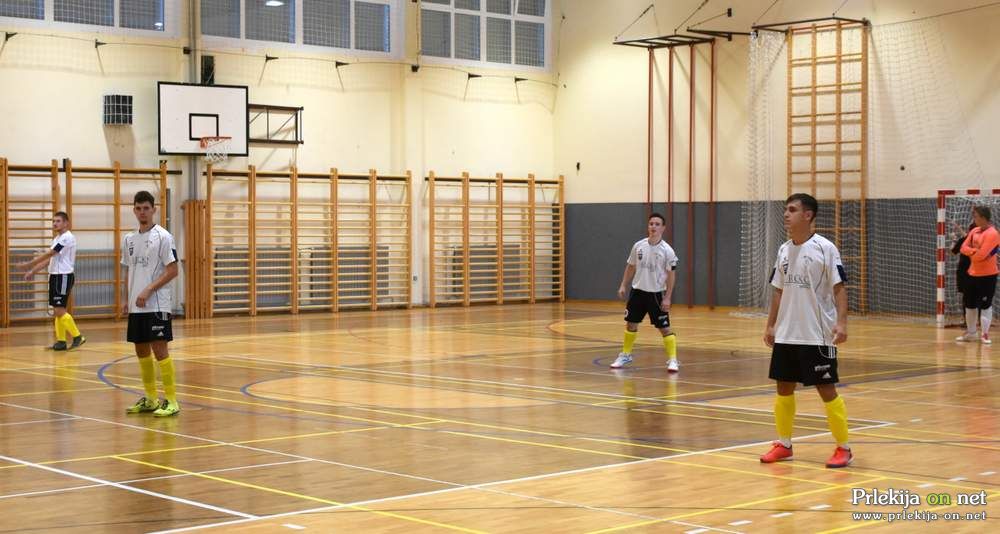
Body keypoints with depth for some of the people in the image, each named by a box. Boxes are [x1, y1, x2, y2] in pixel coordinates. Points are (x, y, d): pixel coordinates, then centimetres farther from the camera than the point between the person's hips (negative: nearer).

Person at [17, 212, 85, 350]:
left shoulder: (67, 238, -15)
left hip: (64, 276, -9)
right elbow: (48, 258, 20)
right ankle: (61, 341, 11)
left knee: (59, 310, -12)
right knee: (57, 311, 8)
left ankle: (77, 337, -5)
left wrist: (29, 264, -13)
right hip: (54, 276, 9)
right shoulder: (57, 239, 16)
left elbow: (48, 254, -17)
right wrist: (33, 272, 14)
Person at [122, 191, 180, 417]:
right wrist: (127, 300, 10)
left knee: (159, 349, -9)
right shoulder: (129, 239, 12)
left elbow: (172, 271, -11)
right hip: (136, 306, 7)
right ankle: (150, 399, 20)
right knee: (141, 350, 10)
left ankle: (171, 401, -5)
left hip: (156, 305, -7)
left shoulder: (163, 237, -8)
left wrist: (148, 291, -18)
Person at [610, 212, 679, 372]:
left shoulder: (667, 250, -12)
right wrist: (623, 285, 7)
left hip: (656, 294, -4)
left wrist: (667, 297, -14)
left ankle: (672, 360, 1)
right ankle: (625, 355, 29)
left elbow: (671, 275, -10)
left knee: (664, 328, -5)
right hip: (638, 291, 4)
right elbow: (631, 267, 12)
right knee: (631, 324, 13)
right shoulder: (638, 246, -1)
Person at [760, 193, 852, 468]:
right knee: (784, 387, 10)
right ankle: (784, 444, 22)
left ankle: (843, 448, 9)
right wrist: (771, 325, 14)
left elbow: (839, 288, -11)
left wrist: (841, 322, -22)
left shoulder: (825, 248, -10)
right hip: (786, 335, 6)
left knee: (826, 389, -2)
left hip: (818, 335, -6)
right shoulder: (784, 250, 8)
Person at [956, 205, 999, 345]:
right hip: (973, 273, 8)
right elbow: (964, 248, 3)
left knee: (985, 304, -2)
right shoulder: (974, 231, 8)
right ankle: (970, 333, 26)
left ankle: (985, 334, 5)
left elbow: (981, 255, -24)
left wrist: (971, 253, -4)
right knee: (970, 304, 13)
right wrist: (975, 251, -16)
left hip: (987, 275, -8)